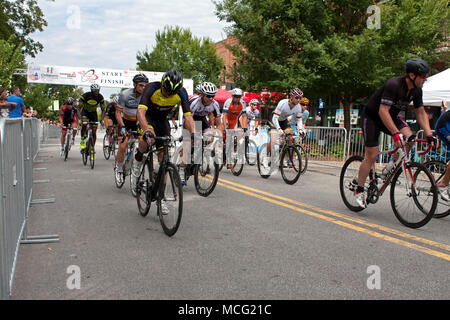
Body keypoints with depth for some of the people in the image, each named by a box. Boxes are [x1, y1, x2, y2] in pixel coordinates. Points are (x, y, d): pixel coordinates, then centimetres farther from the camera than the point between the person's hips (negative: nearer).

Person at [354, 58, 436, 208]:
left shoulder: (416, 90, -6)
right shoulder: (393, 85, -29)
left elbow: (421, 113, 2)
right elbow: (383, 111, -36)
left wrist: (429, 135, -8)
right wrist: (396, 133, -42)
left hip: (390, 116, 7)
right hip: (371, 116, -7)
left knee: (409, 137, -20)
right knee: (372, 155, -9)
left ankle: (392, 165, 2)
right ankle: (359, 190, 3)